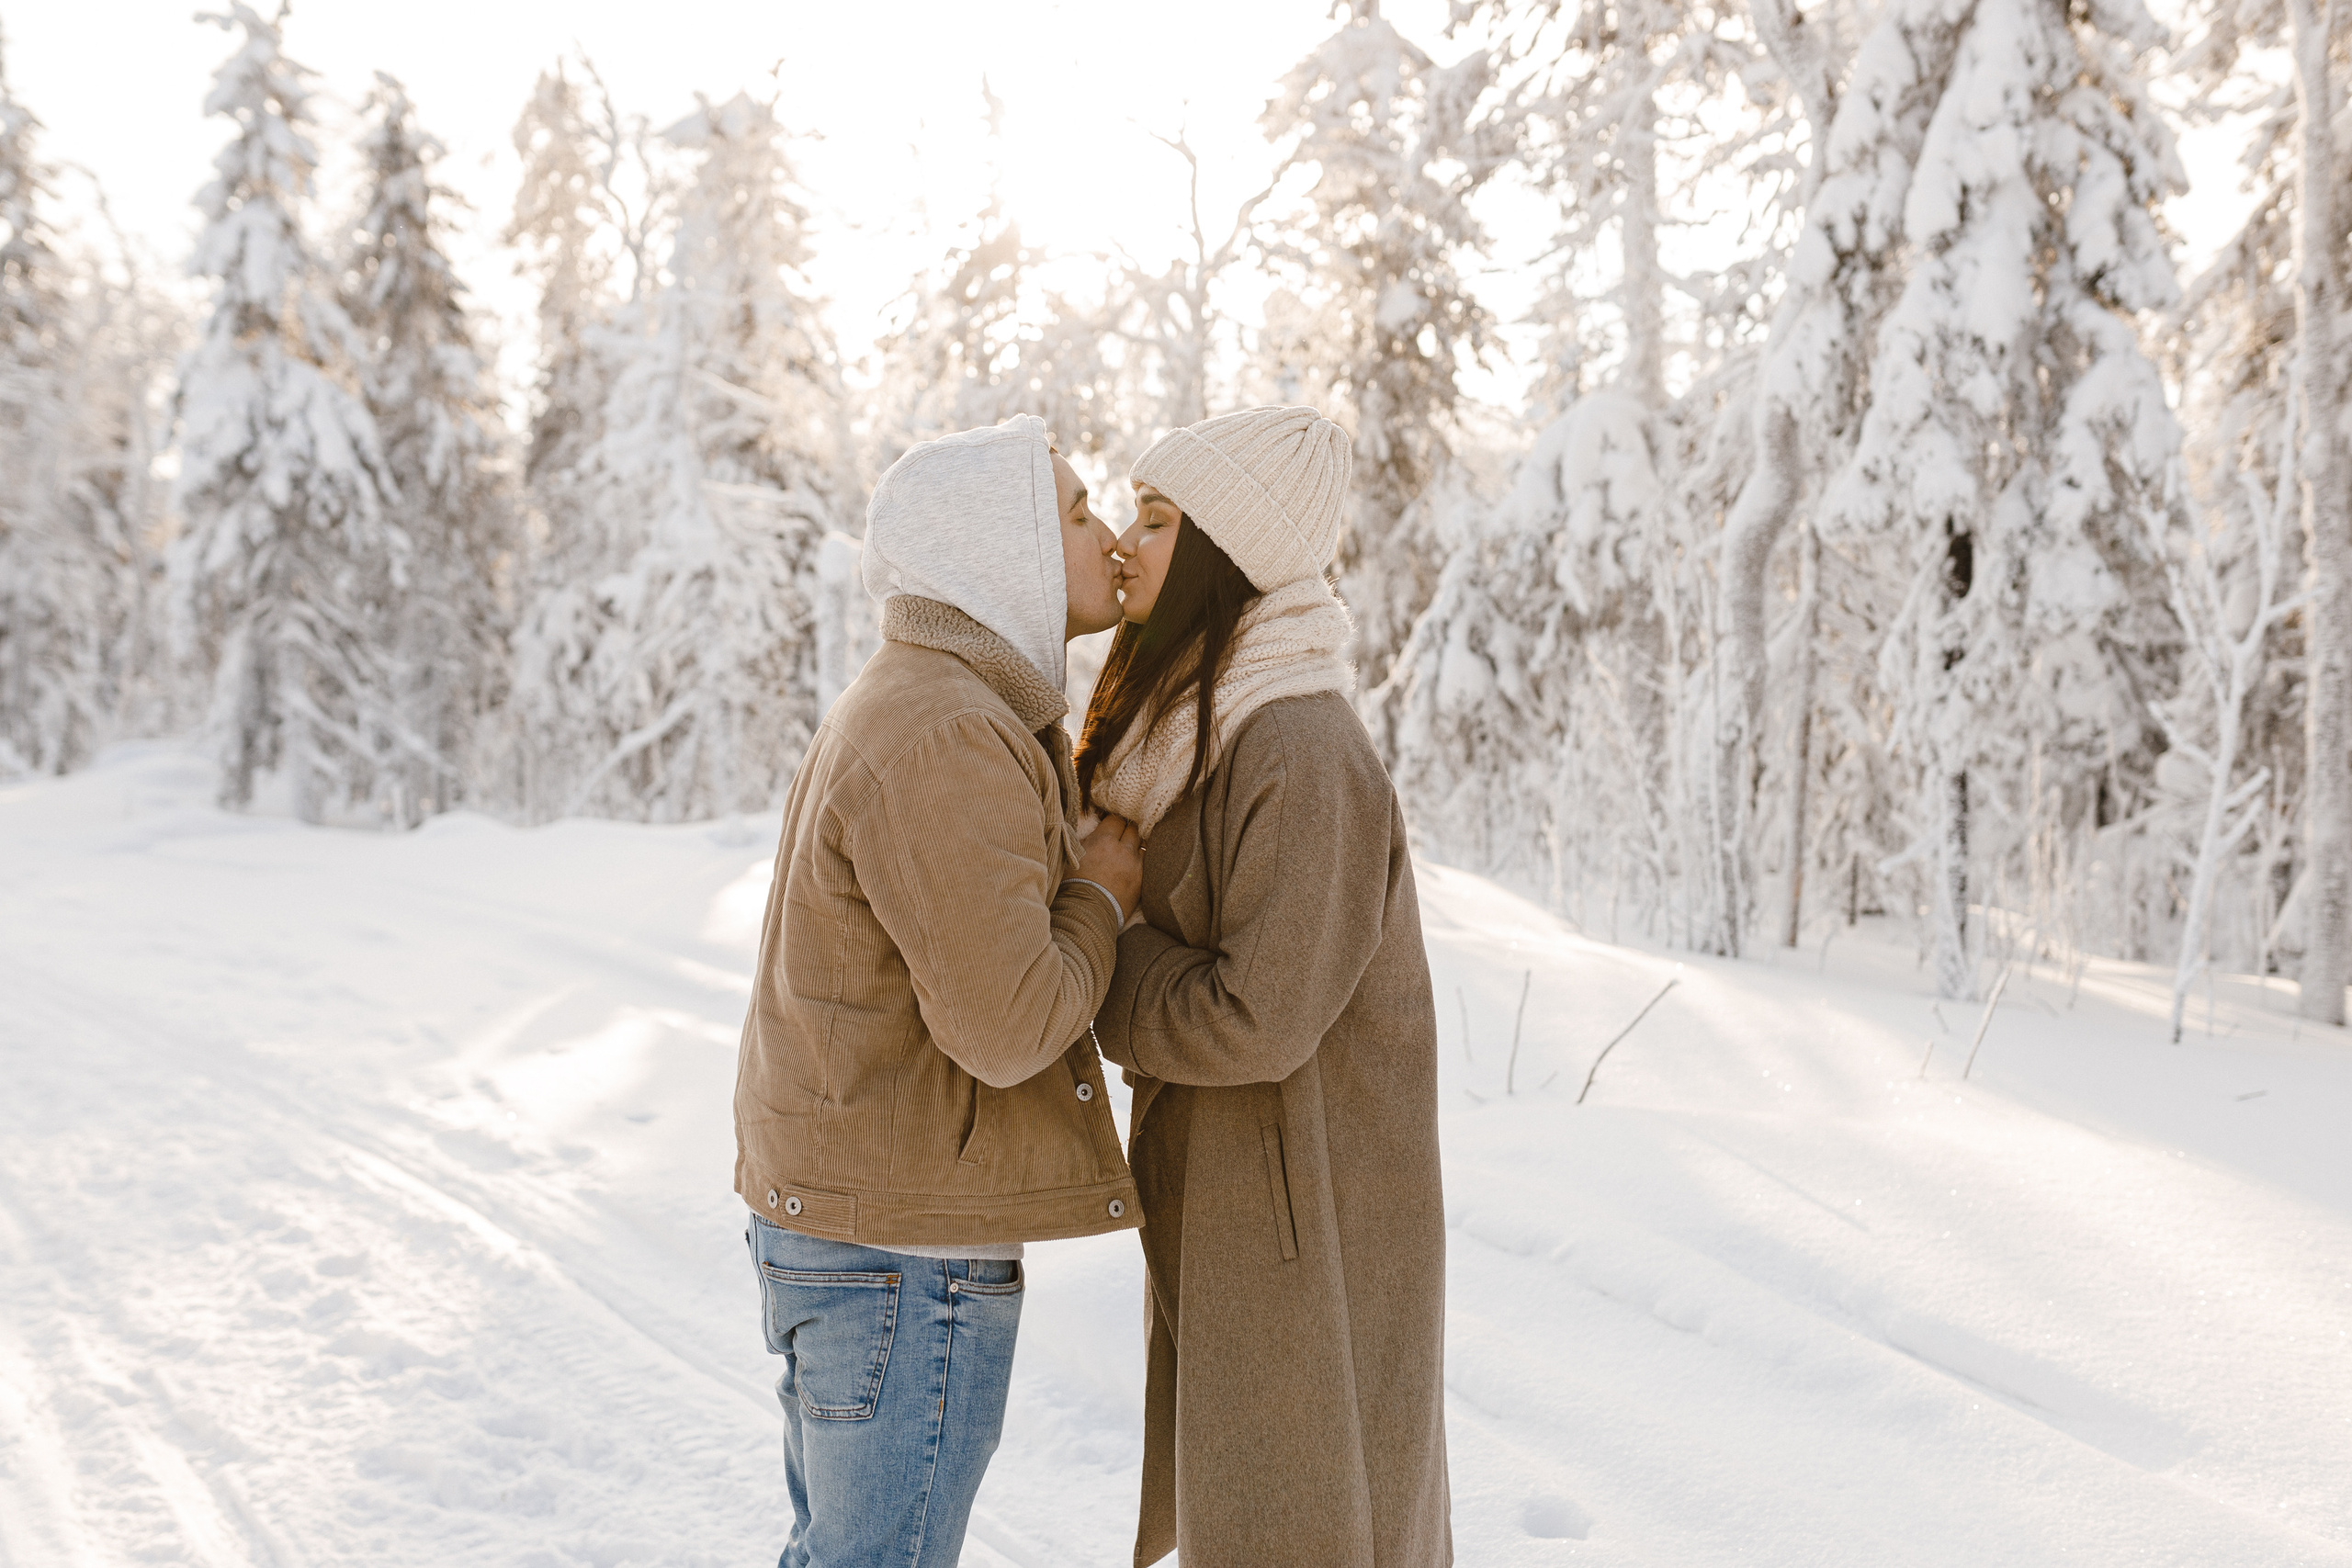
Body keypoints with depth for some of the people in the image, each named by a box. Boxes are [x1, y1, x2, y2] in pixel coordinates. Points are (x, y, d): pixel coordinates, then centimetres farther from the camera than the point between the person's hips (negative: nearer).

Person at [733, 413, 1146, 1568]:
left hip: (834, 1213, 10)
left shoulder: (896, 711, 11)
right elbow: (1006, 1028, -26)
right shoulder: (946, 743, -22)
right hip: (901, 1251, -10)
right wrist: (1102, 901, -8)